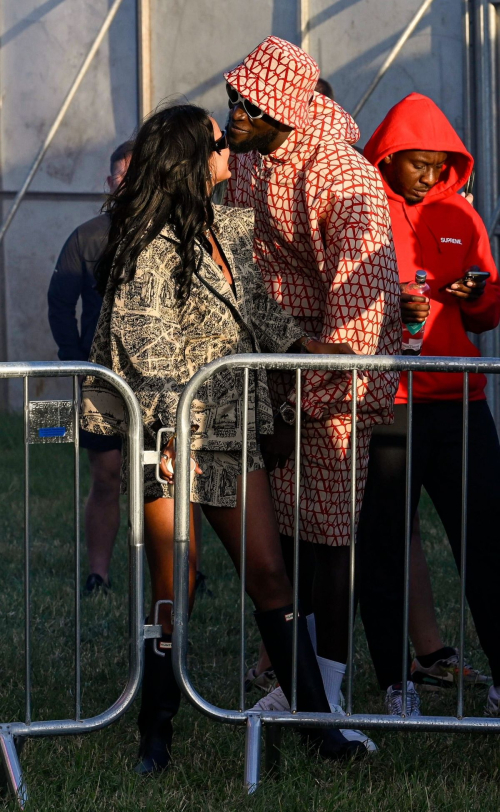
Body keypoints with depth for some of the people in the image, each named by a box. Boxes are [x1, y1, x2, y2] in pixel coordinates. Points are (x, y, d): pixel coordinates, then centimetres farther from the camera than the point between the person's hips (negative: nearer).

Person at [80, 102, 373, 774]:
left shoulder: (229, 228, 12)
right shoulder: (152, 244, -12)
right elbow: (143, 341, -18)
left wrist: (304, 343, 17)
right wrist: (171, 427, -24)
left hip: (232, 432, 7)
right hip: (172, 434, -7)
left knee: (268, 572, 3)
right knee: (174, 590, -1)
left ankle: (318, 721, 5)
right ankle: (156, 736, 12)